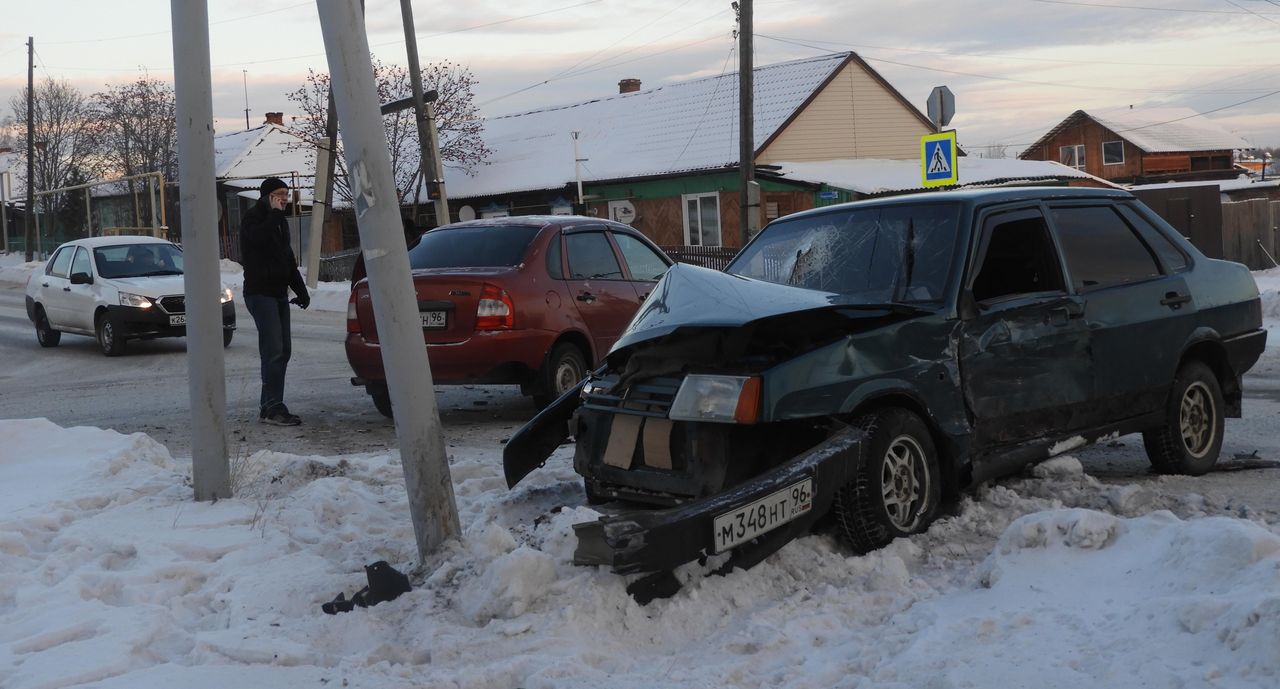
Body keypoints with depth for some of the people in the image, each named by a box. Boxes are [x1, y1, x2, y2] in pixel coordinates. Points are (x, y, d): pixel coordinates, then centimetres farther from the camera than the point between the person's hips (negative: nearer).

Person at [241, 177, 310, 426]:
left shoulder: (279, 221, 19)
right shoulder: (253, 217, -6)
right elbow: (259, 237, -30)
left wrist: (301, 290, 20)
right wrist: (274, 213, -17)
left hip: (279, 293, 9)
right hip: (260, 292, -9)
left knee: (283, 350, 7)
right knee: (274, 350, -16)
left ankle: (268, 404, 13)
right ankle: (272, 407, -17)